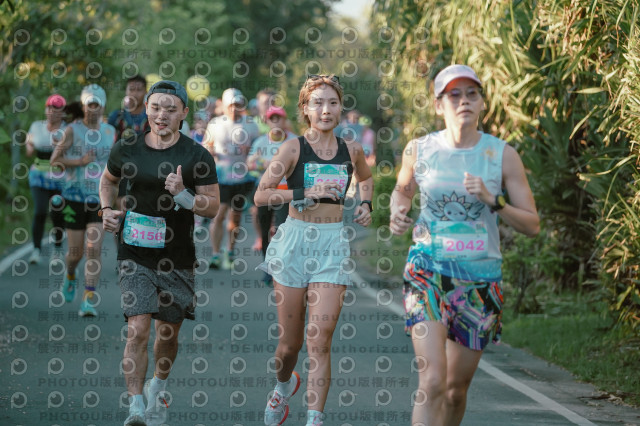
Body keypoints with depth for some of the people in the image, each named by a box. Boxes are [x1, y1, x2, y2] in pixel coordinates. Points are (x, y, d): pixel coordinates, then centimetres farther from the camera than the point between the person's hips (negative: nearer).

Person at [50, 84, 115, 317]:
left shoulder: (110, 131, 7)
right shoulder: (73, 130, -4)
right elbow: (54, 160, -7)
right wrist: (79, 162, -19)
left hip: (99, 201, 2)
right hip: (74, 199, -1)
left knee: (94, 250, -11)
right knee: (75, 252, 5)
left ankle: (88, 301, -12)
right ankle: (70, 277, 40)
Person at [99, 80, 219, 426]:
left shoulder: (197, 157, -5)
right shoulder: (127, 149, 1)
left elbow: (213, 207, -4)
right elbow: (108, 179, 22)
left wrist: (183, 195, -21)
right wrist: (107, 210, 5)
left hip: (177, 258, 0)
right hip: (135, 254, 0)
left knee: (168, 333, 13)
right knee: (138, 329, -15)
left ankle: (158, 387, 41)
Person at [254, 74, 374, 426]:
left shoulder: (351, 151, 7)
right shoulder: (294, 148, -3)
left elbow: (365, 178, 30)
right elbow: (261, 195, -7)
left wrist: (365, 204, 12)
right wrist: (306, 193, -16)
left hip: (333, 245, 1)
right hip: (295, 242, -1)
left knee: (320, 338, -11)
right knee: (290, 341, 9)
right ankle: (283, 385, 42)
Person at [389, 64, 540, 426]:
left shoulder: (503, 156, -3)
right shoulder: (419, 150, 0)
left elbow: (532, 225, -2)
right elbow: (402, 189, 22)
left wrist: (491, 200, -17)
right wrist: (398, 213, 0)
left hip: (480, 279, 1)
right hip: (428, 272, -1)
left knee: (457, 389, 11)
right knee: (432, 381, -18)